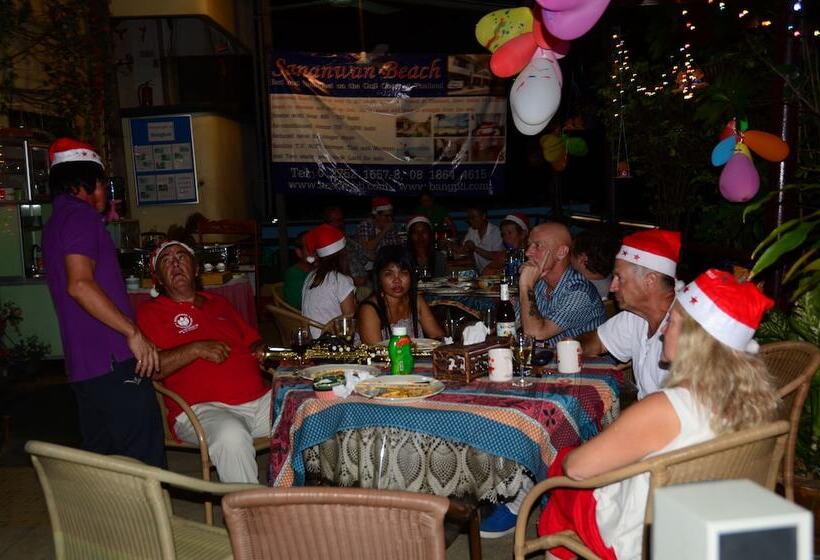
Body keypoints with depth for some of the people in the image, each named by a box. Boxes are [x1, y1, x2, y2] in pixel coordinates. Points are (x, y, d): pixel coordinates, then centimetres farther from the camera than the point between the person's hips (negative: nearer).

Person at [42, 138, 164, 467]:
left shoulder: (55, 224, 21)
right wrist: (134, 332, -20)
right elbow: (80, 284, -22)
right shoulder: (80, 214, -8)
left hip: (83, 365, 10)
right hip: (114, 362, -10)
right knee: (145, 464, -6)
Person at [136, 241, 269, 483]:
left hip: (260, 400, 6)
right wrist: (196, 349, -15)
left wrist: (261, 351, 8)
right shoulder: (151, 312, 6)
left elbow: (252, 341, 31)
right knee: (232, 436, -39)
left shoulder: (218, 302, 23)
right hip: (203, 408, -5)